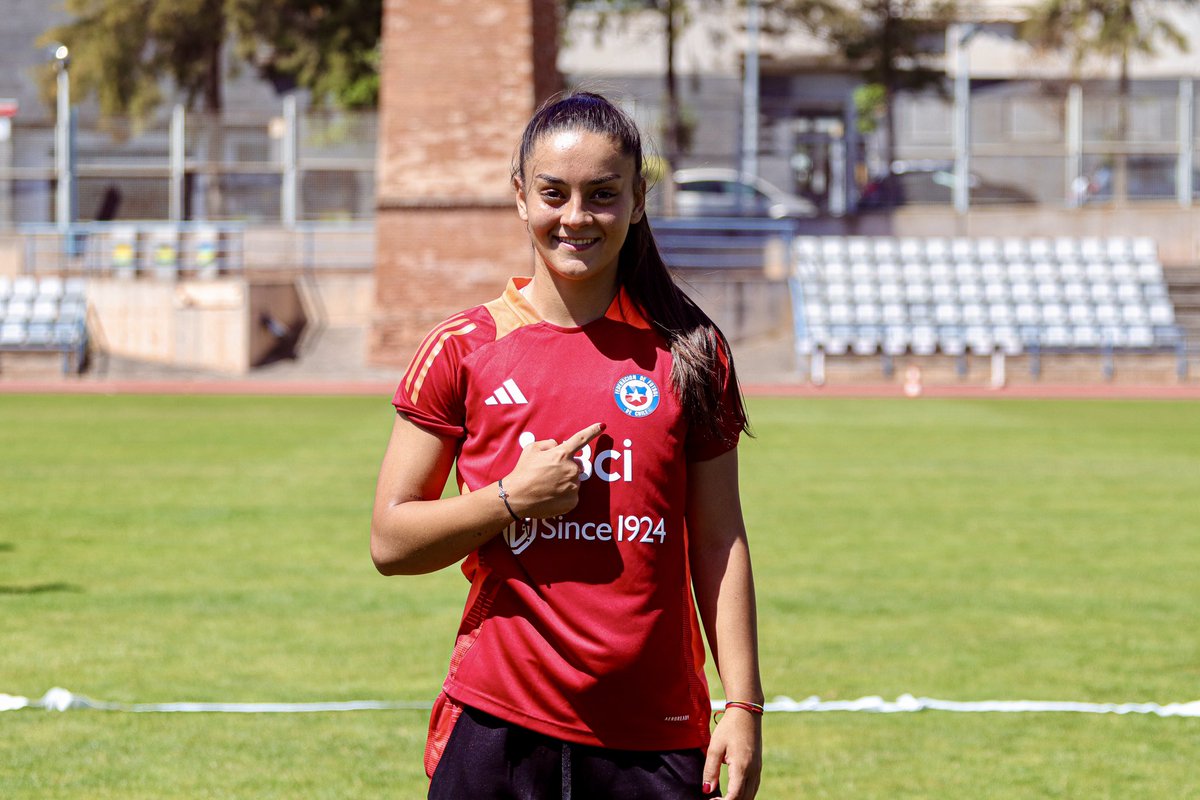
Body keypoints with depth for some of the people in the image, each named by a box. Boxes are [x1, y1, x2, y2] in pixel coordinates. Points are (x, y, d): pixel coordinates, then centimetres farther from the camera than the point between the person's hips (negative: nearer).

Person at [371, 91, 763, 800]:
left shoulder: (688, 353, 6)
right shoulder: (464, 350, 3)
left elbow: (719, 545, 7)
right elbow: (391, 541, 4)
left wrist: (744, 706, 0)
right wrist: (514, 500, -11)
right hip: (498, 726, 0)